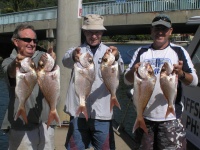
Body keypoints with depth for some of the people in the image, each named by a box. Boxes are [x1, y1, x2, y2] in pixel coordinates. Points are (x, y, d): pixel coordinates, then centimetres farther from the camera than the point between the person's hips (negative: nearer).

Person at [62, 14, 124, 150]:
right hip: (78, 113, 0)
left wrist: (116, 58, -41)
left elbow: (119, 71, -17)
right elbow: (66, 61, -20)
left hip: (102, 114, 0)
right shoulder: (76, 51, 4)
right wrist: (73, 56, -45)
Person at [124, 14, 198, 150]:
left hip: (171, 117, -2)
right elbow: (127, 80, 6)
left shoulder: (179, 51, 1)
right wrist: (133, 71, -17)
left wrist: (181, 73, -24)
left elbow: (194, 81, -3)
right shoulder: (141, 52, 7)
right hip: (144, 115, 3)